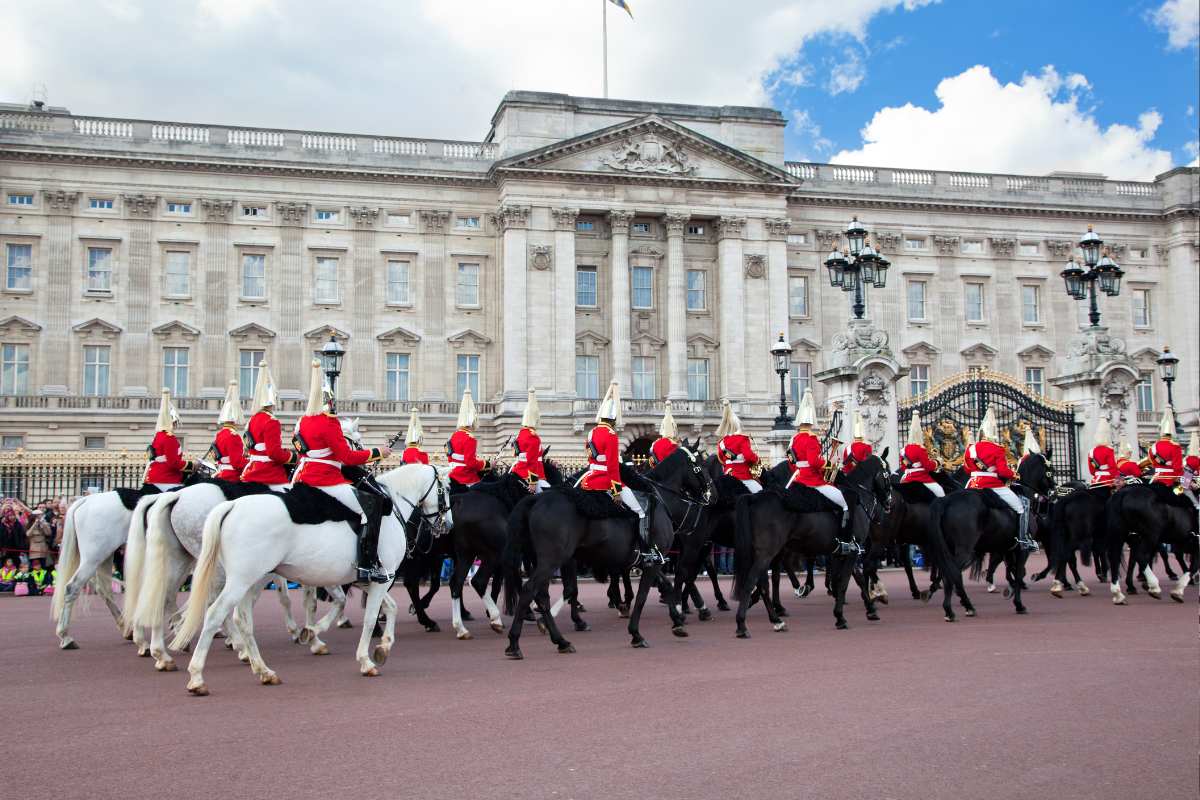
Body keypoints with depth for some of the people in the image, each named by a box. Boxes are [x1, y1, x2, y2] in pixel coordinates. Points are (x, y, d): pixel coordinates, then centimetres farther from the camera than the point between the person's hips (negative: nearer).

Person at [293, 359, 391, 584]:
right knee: (372, 504, -14)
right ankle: (368, 565, -21)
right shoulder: (329, 422, -15)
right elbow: (347, 457, -16)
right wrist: (377, 453, -7)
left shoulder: (304, 420, 13)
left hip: (307, 475, 10)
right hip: (326, 479, -10)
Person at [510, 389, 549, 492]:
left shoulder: (521, 433, 14)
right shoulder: (533, 437, -15)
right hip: (528, 476, -10)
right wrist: (533, 482, -21)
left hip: (519, 474, 10)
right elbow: (532, 461, -20)